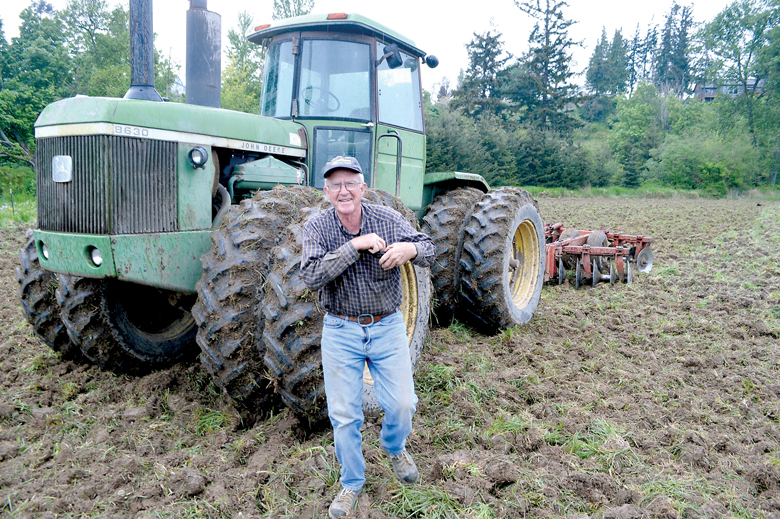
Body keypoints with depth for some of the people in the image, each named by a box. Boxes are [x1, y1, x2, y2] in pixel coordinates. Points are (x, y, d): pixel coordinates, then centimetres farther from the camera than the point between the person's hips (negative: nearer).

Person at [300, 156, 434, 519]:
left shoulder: (388, 219, -5)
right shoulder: (317, 228, -9)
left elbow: (429, 252, -4)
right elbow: (311, 277, -22)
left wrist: (410, 248, -28)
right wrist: (355, 245, -29)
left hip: (387, 326, 1)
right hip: (341, 331, -1)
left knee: (402, 404, 4)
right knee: (344, 414, 6)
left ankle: (394, 447, 40)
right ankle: (351, 483, 30)